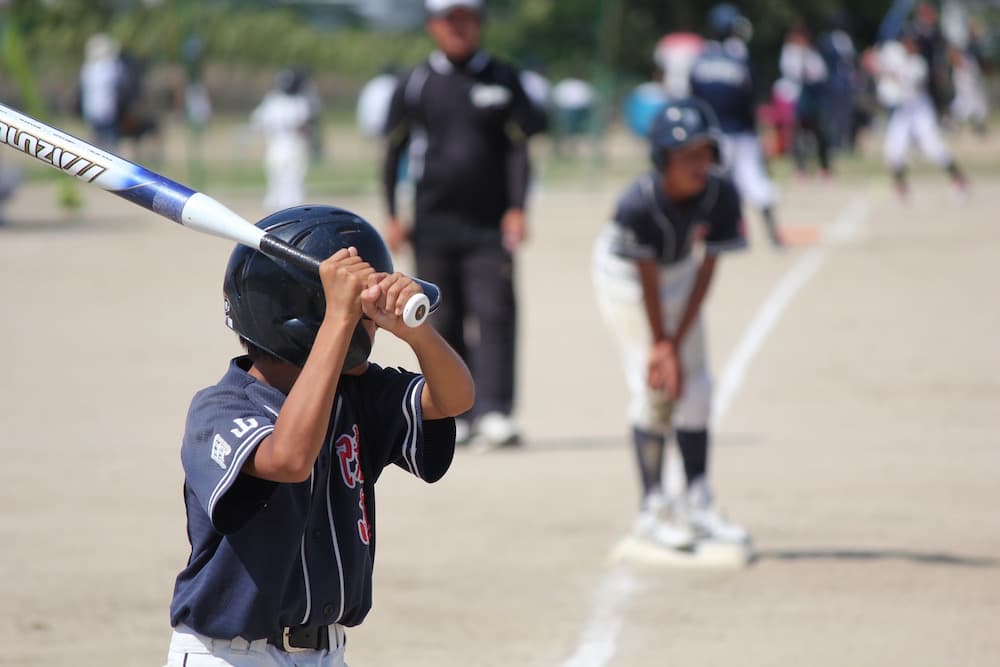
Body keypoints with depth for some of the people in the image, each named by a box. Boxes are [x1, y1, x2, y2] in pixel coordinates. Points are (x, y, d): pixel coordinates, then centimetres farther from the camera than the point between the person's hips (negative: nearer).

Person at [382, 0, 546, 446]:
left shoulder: (503, 80, 6)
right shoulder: (415, 84, 7)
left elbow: (519, 148, 4)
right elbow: (393, 150, 9)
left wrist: (517, 209, -6)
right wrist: (393, 216, 2)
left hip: (490, 224, -1)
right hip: (434, 224, 1)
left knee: (495, 313, -11)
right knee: (443, 321, 3)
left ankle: (493, 410, -15)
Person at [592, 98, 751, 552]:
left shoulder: (721, 197, -25)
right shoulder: (638, 205, -35)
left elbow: (705, 272, -17)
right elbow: (647, 278, -24)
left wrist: (673, 346, -16)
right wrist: (659, 344, -15)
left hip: (679, 276, 4)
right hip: (625, 280, -4)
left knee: (694, 387, 2)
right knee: (652, 391, -10)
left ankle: (697, 504, 11)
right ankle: (652, 508, -3)